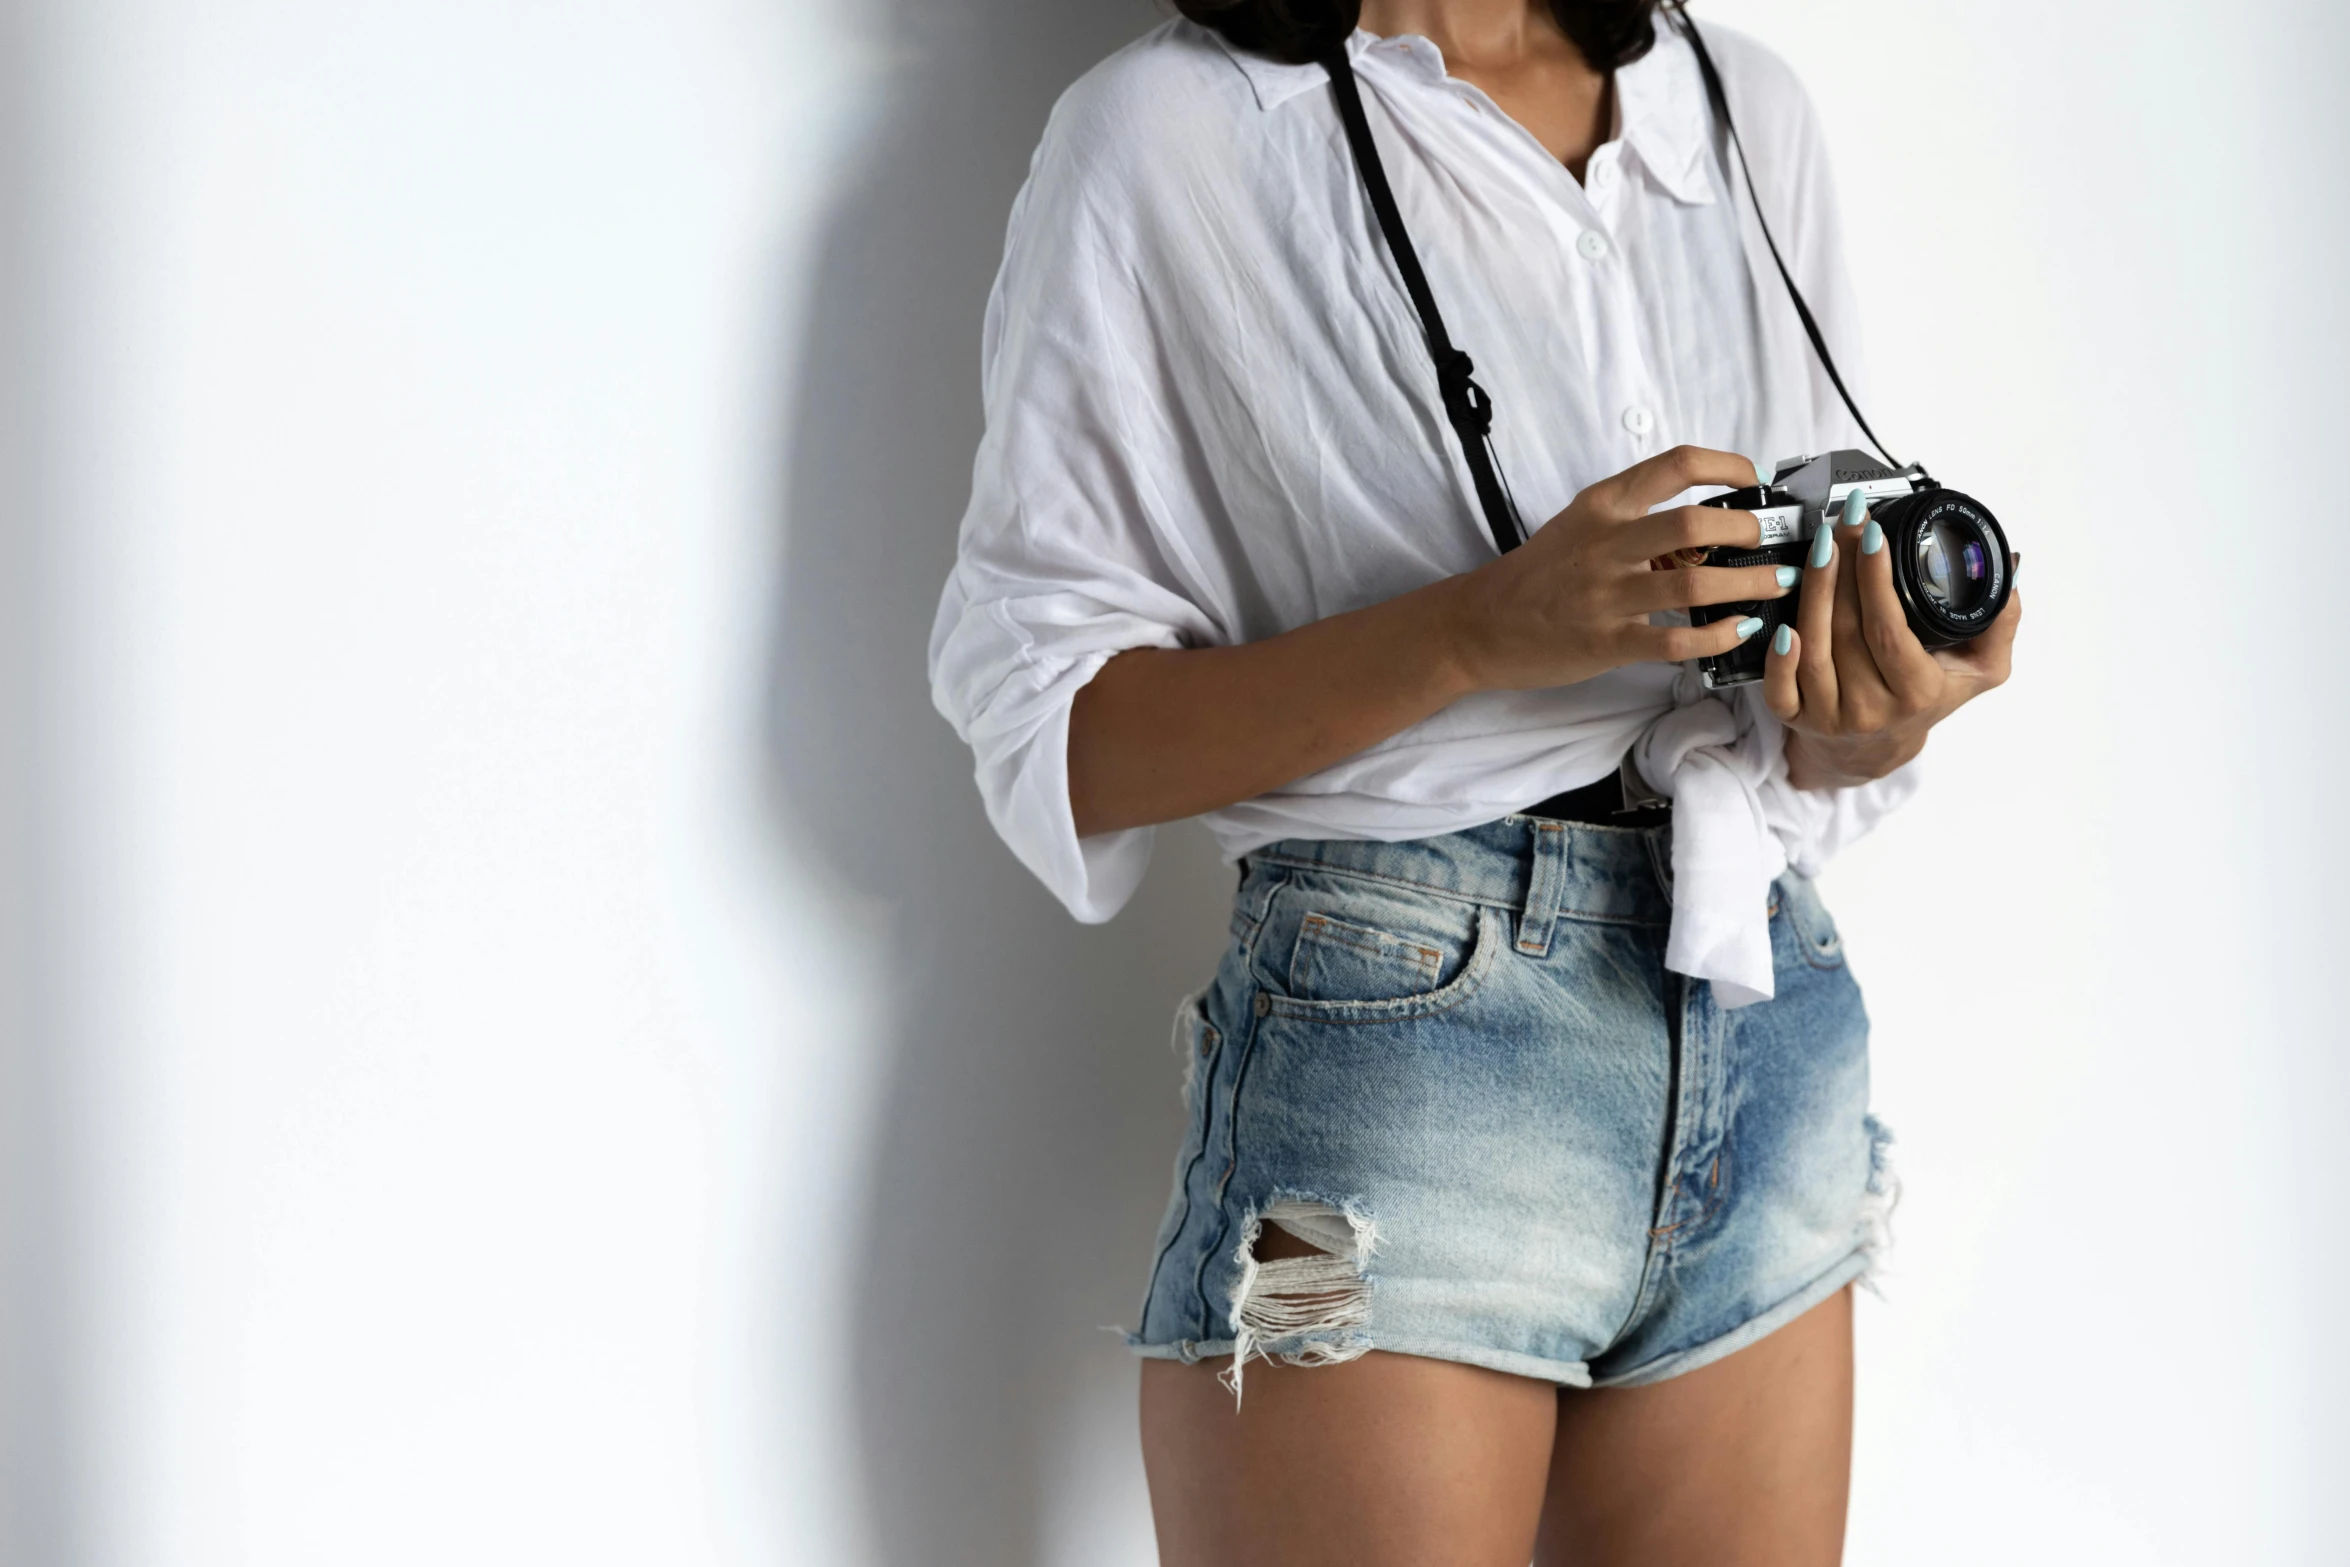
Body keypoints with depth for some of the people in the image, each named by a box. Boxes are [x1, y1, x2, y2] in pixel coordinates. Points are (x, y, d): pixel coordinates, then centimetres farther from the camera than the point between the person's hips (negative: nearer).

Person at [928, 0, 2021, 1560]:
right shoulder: (1176, 127, -4)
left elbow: (1815, 585, 15)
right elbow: (1048, 726, -8)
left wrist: (1867, 733, -9)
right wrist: (1487, 627, -21)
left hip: (1770, 1028, 5)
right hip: (1399, 1037, -5)